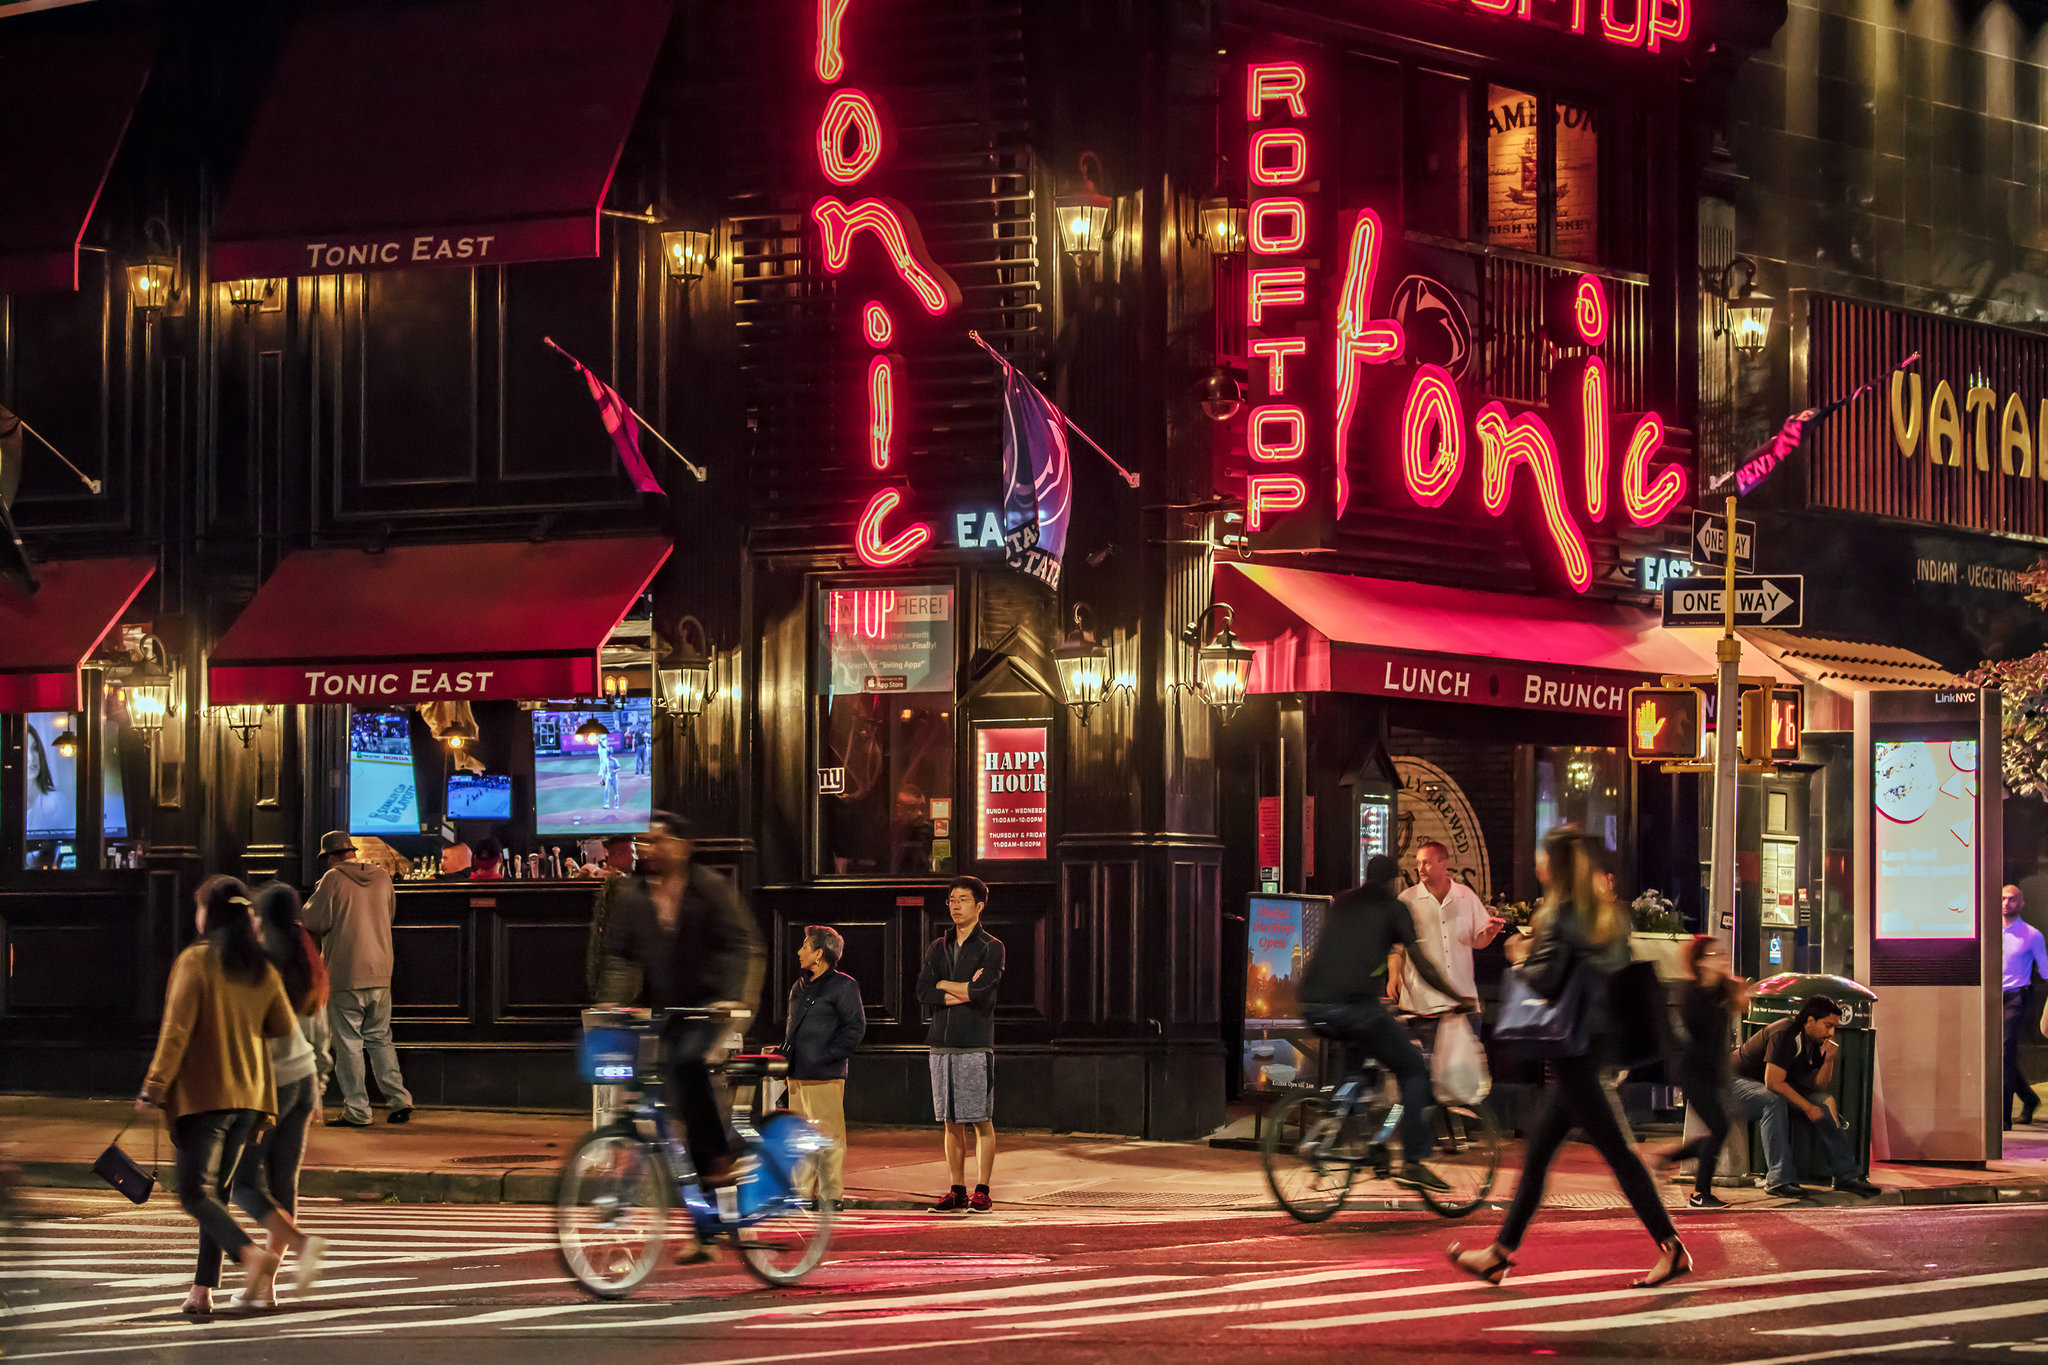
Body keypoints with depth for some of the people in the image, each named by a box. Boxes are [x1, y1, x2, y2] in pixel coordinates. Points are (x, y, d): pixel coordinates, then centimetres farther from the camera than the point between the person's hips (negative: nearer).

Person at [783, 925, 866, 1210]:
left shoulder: (843, 986, -5)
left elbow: (855, 1027, -9)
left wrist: (827, 1056, -13)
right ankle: (805, 1193, 15)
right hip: (797, 1075, 8)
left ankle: (832, 1194, -3)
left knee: (828, 1136, -7)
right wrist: (784, 1050, 13)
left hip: (825, 1077, -8)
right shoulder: (799, 987, 19)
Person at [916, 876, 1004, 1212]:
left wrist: (943, 984, -1)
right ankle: (957, 1191, 11)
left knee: (981, 1121, -3)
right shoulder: (938, 948, 15)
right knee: (952, 1122, 6)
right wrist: (964, 993, -9)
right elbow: (923, 992, 2)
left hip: (976, 1044, -5)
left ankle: (982, 1193, -1)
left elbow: (982, 990, -14)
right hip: (942, 1043, 5)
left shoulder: (991, 948, 0)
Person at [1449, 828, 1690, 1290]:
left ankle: (1671, 1247, -10)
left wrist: (1520, 958, 1)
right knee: (1538, 1151, 14)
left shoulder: (1558, 913, -12)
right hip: (1598, 1037, 9)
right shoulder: (1610, 912, 12)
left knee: (1613, 1148, -8)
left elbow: (1545, 979, -20)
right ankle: (1501, 1254, 19)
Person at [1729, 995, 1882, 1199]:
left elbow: (1818, 1086, 3)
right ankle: (1779, 1179, -41)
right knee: (1774, 1103, -37)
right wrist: (1807, 1107, -26)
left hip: (1772, 1086, 9)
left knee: (1821, 1102, -2)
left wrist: (1828, 1060, -14)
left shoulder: (1814, 1041, 2)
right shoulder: (1784, 1035, -27)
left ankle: (1845, 1175, -1)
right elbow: (1773, 1083, -31)